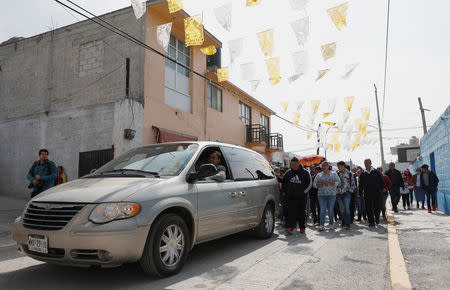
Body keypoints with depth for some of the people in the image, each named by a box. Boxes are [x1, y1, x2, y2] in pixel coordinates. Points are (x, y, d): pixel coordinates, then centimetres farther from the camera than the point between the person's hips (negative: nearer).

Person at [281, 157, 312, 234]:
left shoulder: (305, 172, 0)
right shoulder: (288, 173, 6)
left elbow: (309, 183, 4)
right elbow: (283, 183, 20)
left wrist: (304, 192, -2)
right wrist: (284, 191, 15)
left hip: (302, 197, 0)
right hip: (291, 196, 1)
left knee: (302, 212, 8)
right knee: (291, 212, -7)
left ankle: (302, 227, 20)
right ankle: (290, 227, -10)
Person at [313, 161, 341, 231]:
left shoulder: (334, 174, 7)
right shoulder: (319, 175, 12)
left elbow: (339, 182, -2)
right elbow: (315, 185, 8)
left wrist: (329, 182, -13)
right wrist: (322, 183, -10)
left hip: (332, 194, -1)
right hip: (321, 194, 1)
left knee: (331, 209, 4)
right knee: (322, 210, -7)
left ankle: (331, 223, 20)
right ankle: (321, 225, -8)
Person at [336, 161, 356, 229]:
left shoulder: (349, 174, -1)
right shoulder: (337, 174, 7)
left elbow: (353, 185, 4)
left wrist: (349, 191, -3)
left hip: (346, 194, -3)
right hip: (339, 194, 3)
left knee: (347, 209, -9)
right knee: (342, 209, 8)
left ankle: (348, 224, -7)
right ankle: (343, 222, 19)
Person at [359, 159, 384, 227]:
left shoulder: (376, 172, 3)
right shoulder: (363, 174, 7)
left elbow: (381, 181, 7)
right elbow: (361, 184, 11)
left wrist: (381, 189, 1)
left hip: (376, 193, -1)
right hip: (367, 194, 1)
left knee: (377, 207, 3)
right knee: (368, 208, 0)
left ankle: (377, 218, 28)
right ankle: (371, 222, 7)